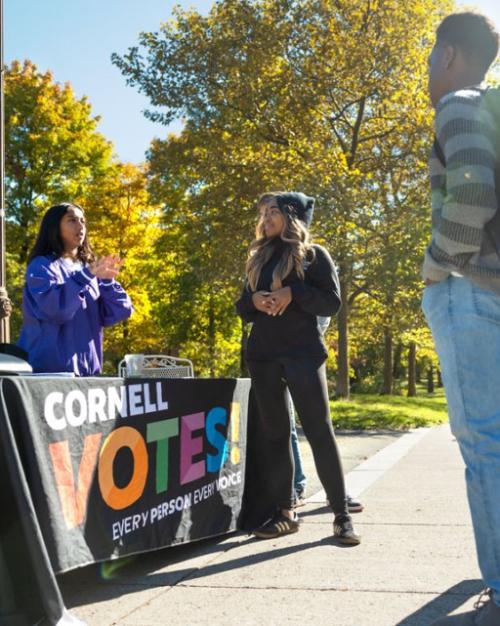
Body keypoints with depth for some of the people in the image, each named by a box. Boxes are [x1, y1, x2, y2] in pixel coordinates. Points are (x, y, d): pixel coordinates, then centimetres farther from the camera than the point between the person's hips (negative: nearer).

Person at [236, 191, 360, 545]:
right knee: (274, 433, 5)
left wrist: (292, 293, -17)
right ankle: (285, 512, 11)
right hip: (263, 355, 5)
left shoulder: (314, 255, 4)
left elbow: (332, 303, -4)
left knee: (319, 432, -6)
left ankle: (342, 515, -1)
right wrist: (254, 300, -7)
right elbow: (243, 308, 16)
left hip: (303, 353, -5)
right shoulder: (258, 258, 17)